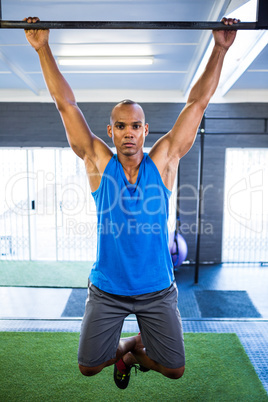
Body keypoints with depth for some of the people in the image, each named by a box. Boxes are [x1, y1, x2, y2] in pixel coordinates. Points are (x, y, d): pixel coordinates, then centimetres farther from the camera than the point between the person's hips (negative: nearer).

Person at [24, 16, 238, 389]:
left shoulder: (164, 160, -6)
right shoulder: (98, 162, -7)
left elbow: (197, 102, -4)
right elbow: (66, 104, -7)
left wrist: (220, 49, -3)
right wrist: (43, 48, -7)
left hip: (158, 290, 1)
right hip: (106, 289, 0)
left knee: (174, 369, 11)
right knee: (88, 366, 11)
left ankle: (136, 348, 43)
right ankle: (123, 349, 44)